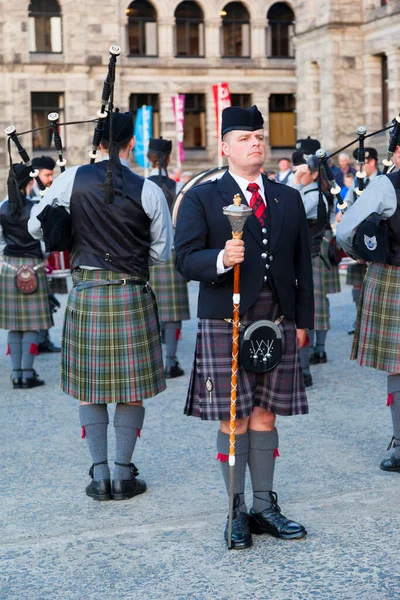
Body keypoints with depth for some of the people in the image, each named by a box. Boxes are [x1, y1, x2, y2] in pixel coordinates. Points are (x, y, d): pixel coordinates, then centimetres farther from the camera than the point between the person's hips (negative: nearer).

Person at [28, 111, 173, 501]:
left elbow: (35, 227, 6)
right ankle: (123, 475, 12)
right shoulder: (148, 191, -6)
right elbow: (162, 251, 2)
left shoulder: (72, 180, -3)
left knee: (88, 385, 11)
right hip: (131, 295, -1)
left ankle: (100, 476, 11)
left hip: (85, 293, 1)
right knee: (131, 388, 9)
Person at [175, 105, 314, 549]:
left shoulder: (288, 199, 14)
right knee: (233, 420, 1)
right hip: (225, 325, -3)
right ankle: (238, 513, 11)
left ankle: (265, 507, 18)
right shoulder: (201, 199, 1)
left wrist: (303, 321, 11)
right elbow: (185, 259, -8)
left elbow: (302, 265, 15)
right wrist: (220, 260, -27)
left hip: (278, 324, 4)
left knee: (264, 416, 9)